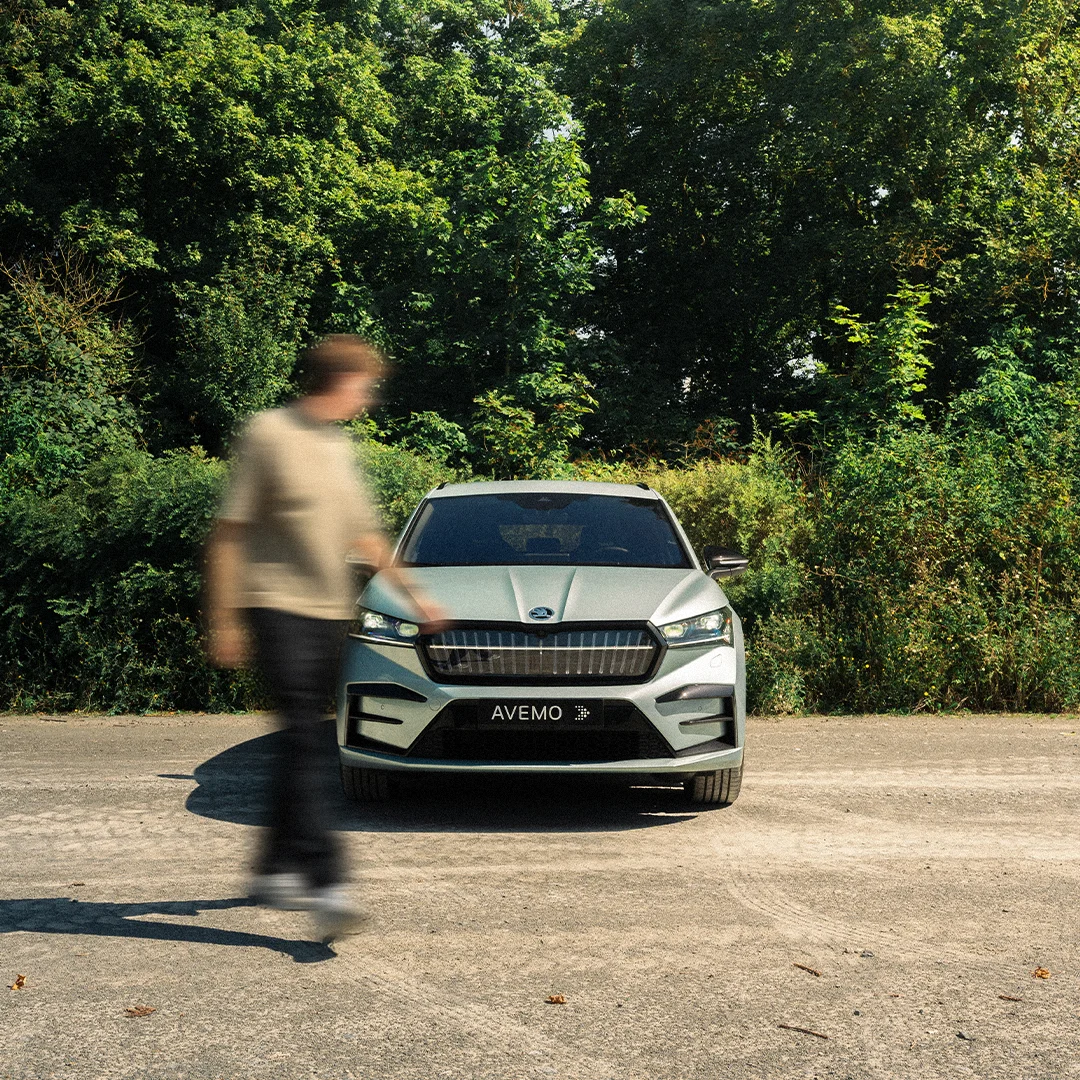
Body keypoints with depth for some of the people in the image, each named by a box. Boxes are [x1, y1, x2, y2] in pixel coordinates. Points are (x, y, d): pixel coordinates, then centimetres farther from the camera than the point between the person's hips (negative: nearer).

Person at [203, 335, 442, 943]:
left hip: (330, 615, 7)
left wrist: (412, 594, 26)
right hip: (278, 608, -7)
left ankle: (277, 870, 20)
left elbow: (364, 533, 26)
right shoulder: (269, 435, -7)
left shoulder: (340, 447, 16)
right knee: (305, 741, -14)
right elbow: (229, 533, -7)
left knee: (304, 745, 10)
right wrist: (224, 619, -11)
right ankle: (326, 882, -18)